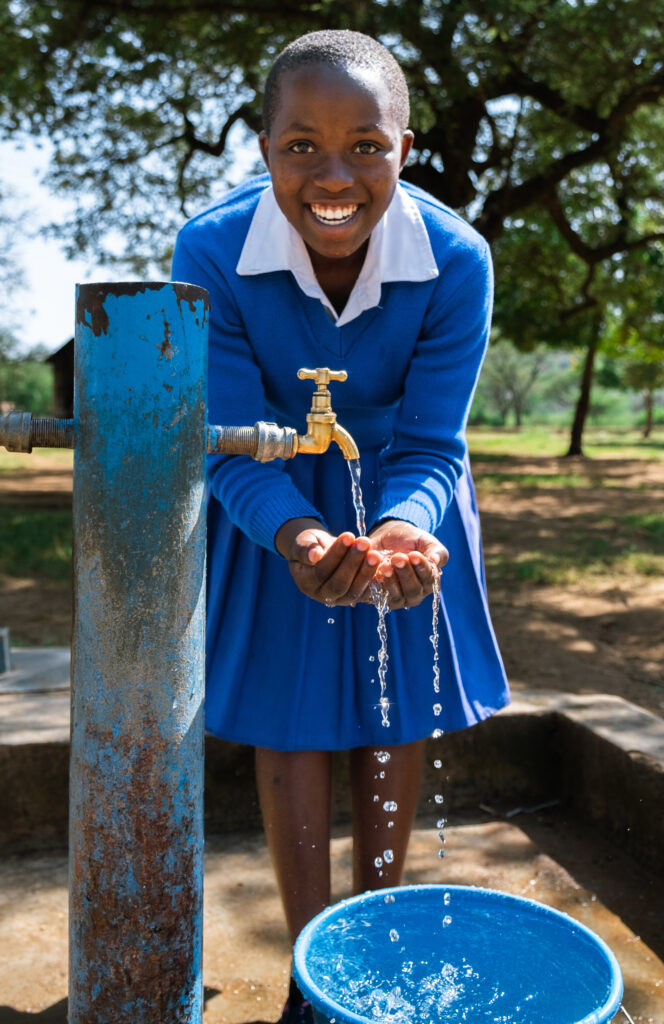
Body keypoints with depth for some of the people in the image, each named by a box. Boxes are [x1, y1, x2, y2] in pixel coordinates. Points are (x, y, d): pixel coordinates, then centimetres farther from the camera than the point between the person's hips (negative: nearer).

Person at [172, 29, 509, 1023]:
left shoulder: (456, 260, -24)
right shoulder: (211, 250, -25)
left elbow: (429, 447, -17)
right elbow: (231, 449, -22)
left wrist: (404, 527, -40)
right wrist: (298, 536, -43)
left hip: (398, 487, 1)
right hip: (273, 498, -1)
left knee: (397, 713, 9)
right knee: (290, 719, 2)